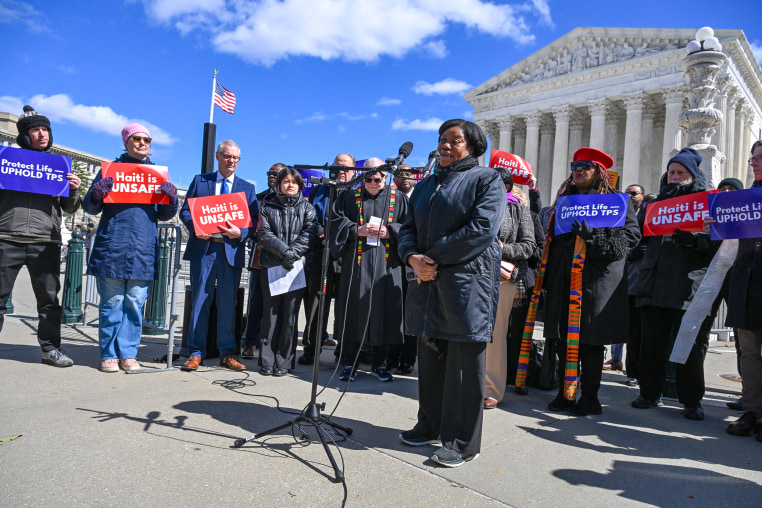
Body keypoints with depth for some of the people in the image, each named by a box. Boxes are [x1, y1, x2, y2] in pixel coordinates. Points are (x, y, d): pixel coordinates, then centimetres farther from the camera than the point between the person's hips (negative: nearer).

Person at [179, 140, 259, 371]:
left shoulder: (247, 188, 13)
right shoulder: (200, 180, 12)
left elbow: (254, 221, 6)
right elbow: (185, 211, 8)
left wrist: (240, 233, -13)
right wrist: (195, 228, -11)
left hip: (232, 250, 1)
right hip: (203, 248, 0)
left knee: (228, 304, 4)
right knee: (200, 301, 3)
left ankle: (228, 353, 13)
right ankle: (196, 352, 12)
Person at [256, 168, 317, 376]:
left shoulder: (307, 208, 12)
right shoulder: (268, 206, 12)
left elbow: (309, 234, -1)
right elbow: (263, 233, 1)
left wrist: (293, 253, -14)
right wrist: (284, 251, -13)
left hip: (297, 267, 0)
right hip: (271, 267, 1)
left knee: (290, 315, -1)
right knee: (270, 313, 2)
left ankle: (284, 361, 7)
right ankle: (267, 361, 9)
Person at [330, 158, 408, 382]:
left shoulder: (398, 198, 10)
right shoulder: (349, 197, 11)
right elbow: (336, 221, 4)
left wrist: (389, 231, -11)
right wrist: (358, 230, -10)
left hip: (387, 266, 0)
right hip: (356, 264, 0)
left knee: (384, 314, 2)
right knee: (353, 312, 1)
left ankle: (379, 364, 16)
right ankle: (349, 364, 13)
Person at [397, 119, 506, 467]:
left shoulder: (486, 180, 1)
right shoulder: (425, 186, 21)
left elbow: (481, 229, -13)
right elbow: (408, 228, 16)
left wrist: (433, 257, -13)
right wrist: (412, 257, -6)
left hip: (468, 282, -6)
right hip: (428, 282, 6)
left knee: (464, 365, -1)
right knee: (430, 359, 12)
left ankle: (462, 442, 10)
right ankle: (431, 426, 28)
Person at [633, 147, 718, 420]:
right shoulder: (657, 201, 19)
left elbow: (717, 241, -5)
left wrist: (694, 240, -21)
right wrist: (663, 200, 1)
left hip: (689, 285, -3)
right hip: (655, 283, 4)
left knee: (690, 345, 1)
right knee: (652, 342, 7)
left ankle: (691, 400, 14)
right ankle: (650, 392, 20)